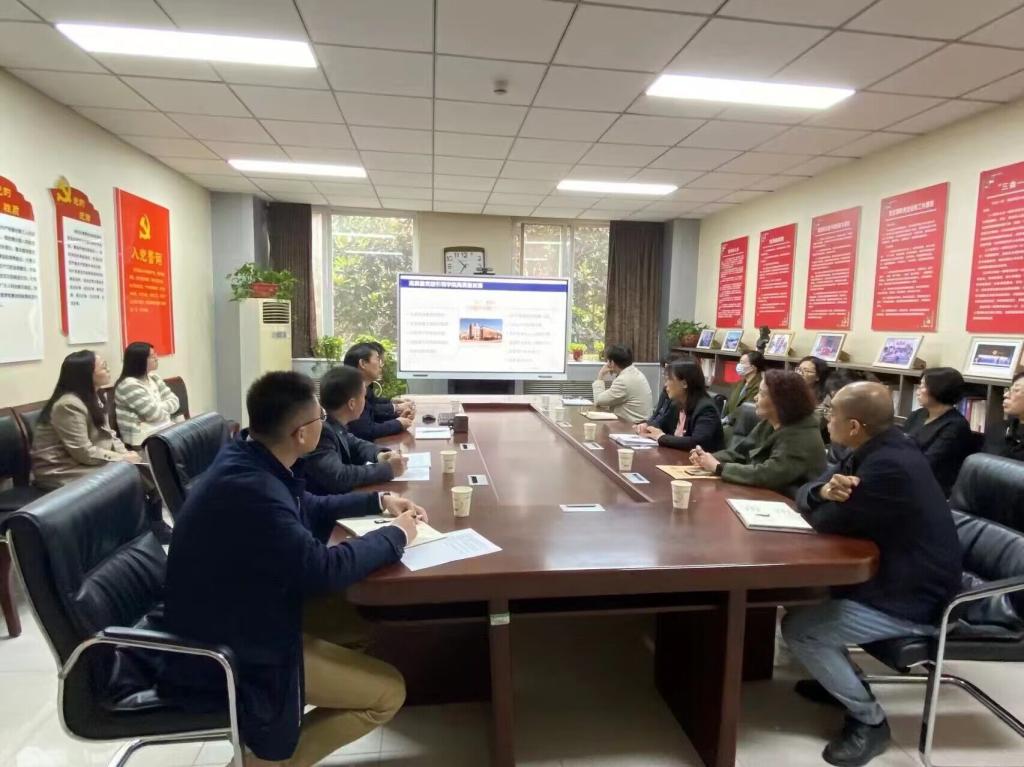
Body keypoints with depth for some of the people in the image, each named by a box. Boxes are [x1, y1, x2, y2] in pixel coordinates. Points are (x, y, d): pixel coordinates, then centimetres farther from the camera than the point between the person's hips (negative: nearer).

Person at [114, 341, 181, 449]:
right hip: (143, 437, -8)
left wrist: (160, 408, -11)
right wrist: (167, 408, 1)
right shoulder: (129, 385, -13)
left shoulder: (153, 378, 12)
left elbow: (175, 401, 6)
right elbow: (155, 414, -17)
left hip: (164, 427, 8)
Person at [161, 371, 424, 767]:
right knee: (388, 692, -7)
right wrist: (396, 534, -14)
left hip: (235, 615, 10)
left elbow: (308, 508, 14)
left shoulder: (249, 458, -3)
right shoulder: (248, 487, -32)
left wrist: (379, 501, 8)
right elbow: (323, 568, -29)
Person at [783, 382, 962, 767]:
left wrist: (829, 498, -1)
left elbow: (827, 521, -23)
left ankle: (869, 720, 5)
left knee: (797, 628, -15)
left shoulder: (889, 466, -30)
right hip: (892, 575, 10)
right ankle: (841, 679, 25)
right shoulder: (878, 448, 2)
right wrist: (826, 490, -19)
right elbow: (805, 493, 4)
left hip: (913, 600, -10)